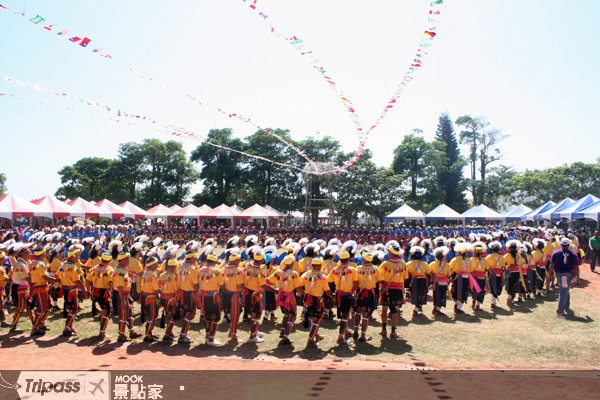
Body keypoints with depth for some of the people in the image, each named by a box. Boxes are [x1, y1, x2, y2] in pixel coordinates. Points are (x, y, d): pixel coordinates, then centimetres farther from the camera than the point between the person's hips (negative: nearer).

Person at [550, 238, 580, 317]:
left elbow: (552, 265, -3)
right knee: (564, 291, -1)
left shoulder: (555, 253, 0)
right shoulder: (573, 254, -4)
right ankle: (560, 311, -2)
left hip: (558, 274, 3)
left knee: (565, 290, 25)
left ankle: (567, 306, 40)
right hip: (568, 275, -3)